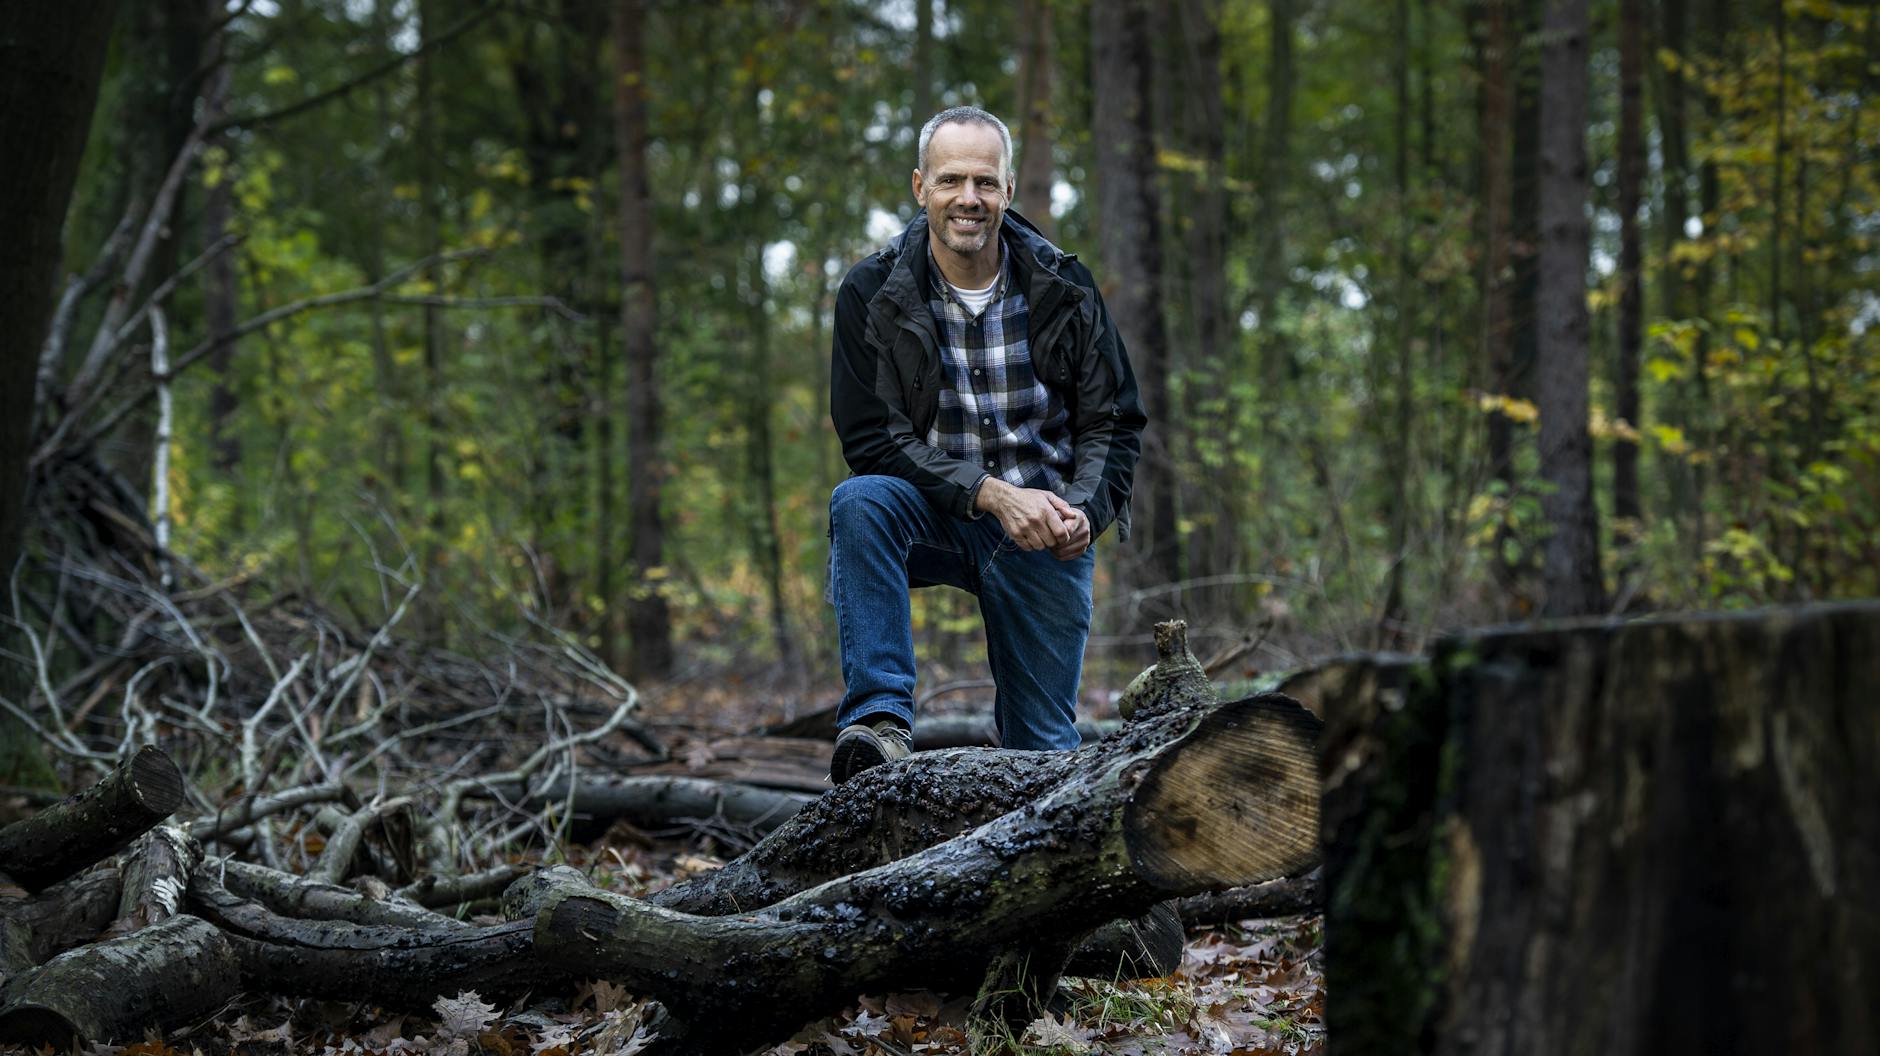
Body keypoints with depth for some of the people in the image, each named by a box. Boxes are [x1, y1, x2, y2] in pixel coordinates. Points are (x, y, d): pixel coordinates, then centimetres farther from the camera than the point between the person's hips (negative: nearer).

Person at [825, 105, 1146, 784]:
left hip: (1045, 530, 1)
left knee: (1046, 752, -2)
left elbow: (1114, 423, 3)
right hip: (936, 519, -1)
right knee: (859, 500, -35)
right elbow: (871, 439, -12)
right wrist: (991, 494, -24)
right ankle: (879, 719, -34)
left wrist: (1083, 511, -18)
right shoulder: (872, 294, -6)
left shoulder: (1063, 288, -1)